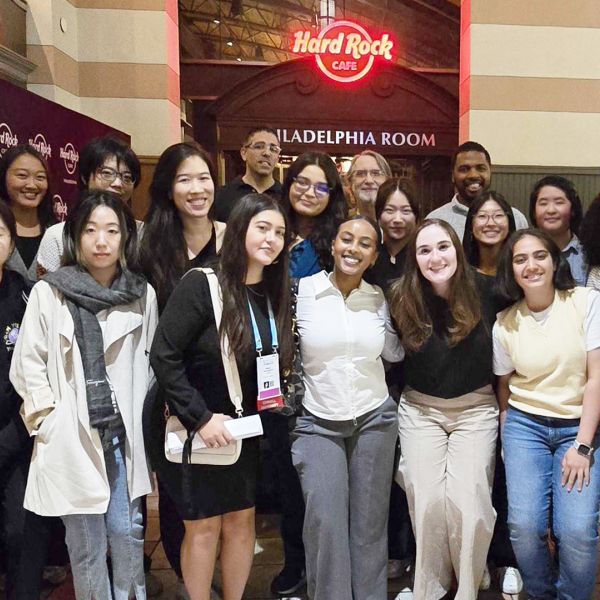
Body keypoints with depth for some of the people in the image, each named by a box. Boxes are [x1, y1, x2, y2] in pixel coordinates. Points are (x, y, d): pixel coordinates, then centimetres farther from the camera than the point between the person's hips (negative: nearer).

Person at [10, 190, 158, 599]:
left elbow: (149, 363, 7)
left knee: (128, 532, 10)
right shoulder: (48, 293, -5)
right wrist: (49, 422, -6)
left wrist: (144, 422, 5)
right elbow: (28, 365, -2)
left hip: (125, 432, 2)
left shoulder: (144, 294, 2)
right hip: (72, 437, -1)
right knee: (86, 543, 9)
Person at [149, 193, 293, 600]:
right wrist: (200, 418, -20)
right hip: (197, 431, -5)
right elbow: (164, 357, -20)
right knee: (204, 528, 9)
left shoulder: (276, 295, 2)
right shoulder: (201, 285, -18)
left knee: (241, 522, 15)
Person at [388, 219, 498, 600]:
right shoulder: (402, 300, -9)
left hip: (475, 410, -1)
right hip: (420, 411, 1)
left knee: (467, 502, -6)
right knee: (426, 503, 0)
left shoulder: (484, 294, -11)